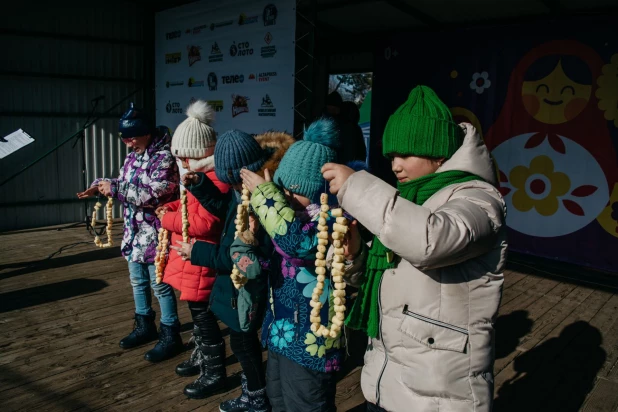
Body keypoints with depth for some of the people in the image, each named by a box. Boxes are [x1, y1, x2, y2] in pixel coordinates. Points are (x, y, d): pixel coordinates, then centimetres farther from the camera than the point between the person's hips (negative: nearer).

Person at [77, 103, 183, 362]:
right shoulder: (134, 154, 9)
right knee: (138, 280, 19)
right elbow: (127, 184, 21)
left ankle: (170, 336, 13)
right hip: (135, 231, 9)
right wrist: (101, 185, 4)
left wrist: (114, 188, -24)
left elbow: (154, 195, -28)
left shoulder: (164, 157, -20)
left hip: (155, 233, -9)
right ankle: (145, 326, 37)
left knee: (160, 285, -1)